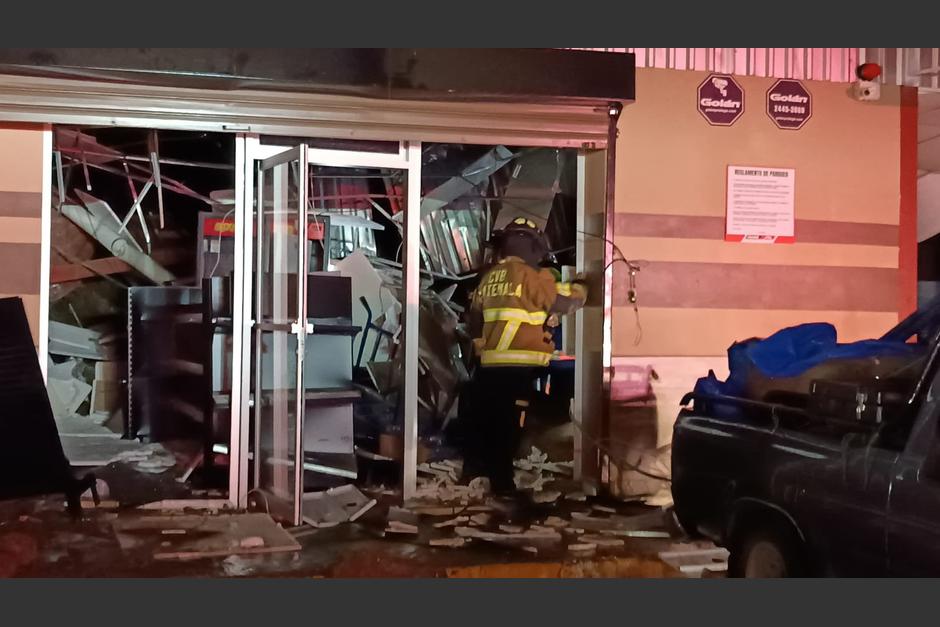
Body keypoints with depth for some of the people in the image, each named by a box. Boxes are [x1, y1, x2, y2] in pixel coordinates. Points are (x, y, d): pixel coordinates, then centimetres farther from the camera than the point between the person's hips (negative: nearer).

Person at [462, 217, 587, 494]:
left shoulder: (488, 278, 13)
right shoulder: (532, 276, -10)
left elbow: (474, 321, 20)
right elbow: (565, 300, -6)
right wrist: (580, 287, 15)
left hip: (489, 363, 7)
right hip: (520, 365, -7)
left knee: (484, 417, 17)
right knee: (509, 423, -2)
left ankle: (473, 468, 27)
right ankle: (501, 480, 0)